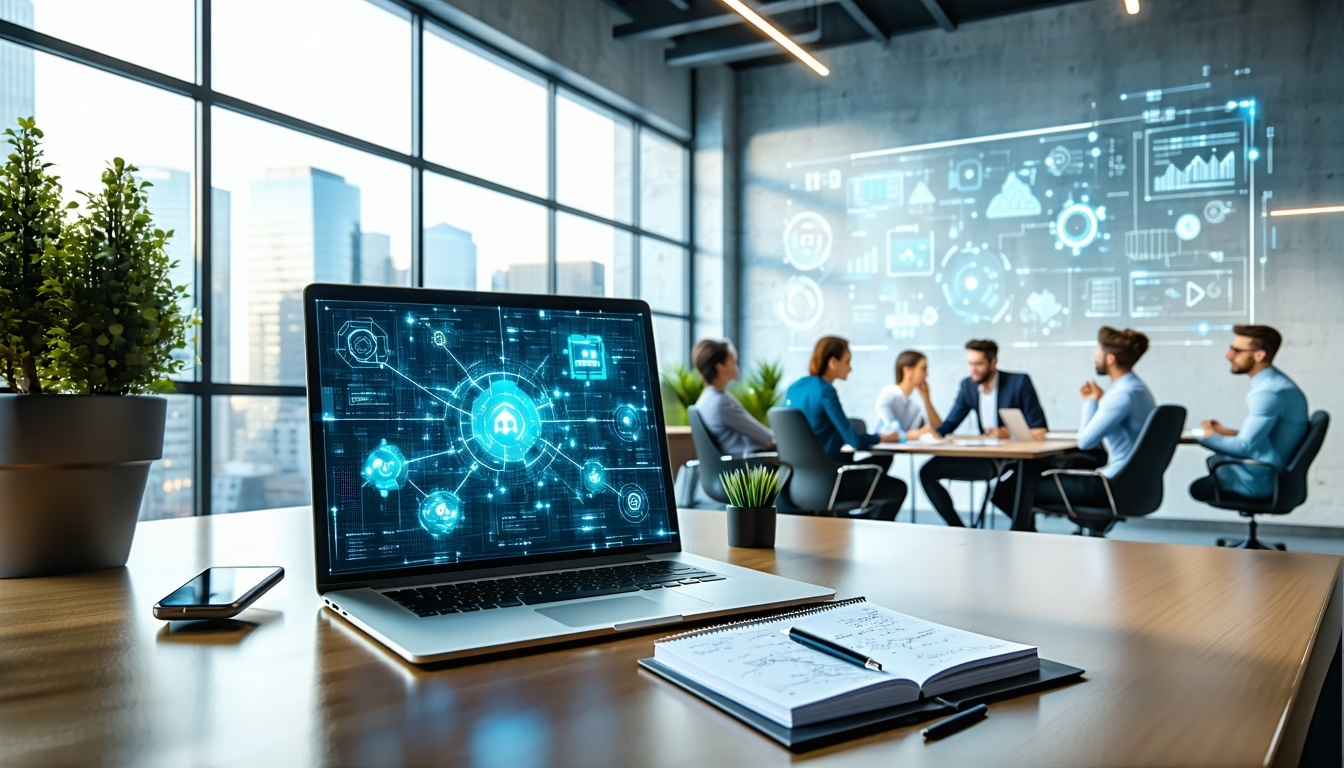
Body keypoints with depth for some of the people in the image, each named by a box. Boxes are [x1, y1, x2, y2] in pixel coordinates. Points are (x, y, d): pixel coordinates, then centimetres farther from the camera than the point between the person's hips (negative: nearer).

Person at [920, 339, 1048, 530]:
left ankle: (1021, 533, -18)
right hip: (986, 458, 6)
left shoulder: (1019, 382, -14)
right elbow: (946, 428, 2)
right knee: (928, 471, -5)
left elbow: (1039, 432, -14)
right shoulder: (967, 386, 1)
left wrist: (1008, 433, -30)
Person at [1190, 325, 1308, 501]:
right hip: (1271, 473, 10)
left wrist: (1203, 436, -14)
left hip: (1258, 482, -10)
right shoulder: (1276, 382, 9)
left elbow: (1244, 447, -25)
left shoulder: (1267, 392, -25)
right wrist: (1227, 432, 13)